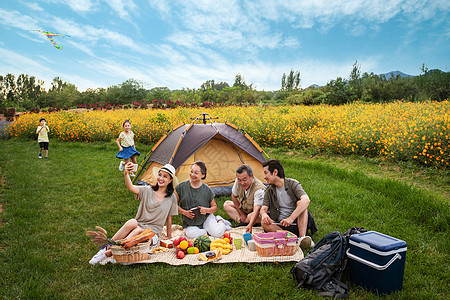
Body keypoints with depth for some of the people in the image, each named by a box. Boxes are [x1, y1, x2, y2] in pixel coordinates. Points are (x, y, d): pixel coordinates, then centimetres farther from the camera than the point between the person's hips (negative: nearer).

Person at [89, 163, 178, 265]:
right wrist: (126, 174, -38)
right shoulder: (147, 191, 1)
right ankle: (107, 246, -25)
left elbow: (169, 218, 9)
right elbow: (131, 187, -19)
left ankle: (108, 253, -32)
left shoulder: (172, 197, 3)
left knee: (138, 231, -34)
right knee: (132, 222, -34)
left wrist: (169, 237, 11)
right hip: (138, 226, 1)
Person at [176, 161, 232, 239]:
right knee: (191, 234, -31)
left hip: (206, 218, 0)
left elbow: (214, 206, 4)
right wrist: (184, 212, -17)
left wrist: (207, 210, -18)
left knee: (217, 233, -24)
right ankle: (207, 230, -4)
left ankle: (220, 221, 10)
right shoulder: (181, 187, -8)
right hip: (190, 223, 1)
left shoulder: (207, 190, -7)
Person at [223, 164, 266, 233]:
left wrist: (250, 225, -62)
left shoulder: (259, 189, -35)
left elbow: (256, 210, -46)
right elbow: (234, 197, 0)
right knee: (226, 204, -4)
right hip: (244, 210, 7)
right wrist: (241, 214, 1)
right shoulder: (238, 181, -18)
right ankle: (242, 222, -18)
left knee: (251, 216, -39)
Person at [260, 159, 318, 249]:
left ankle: (302, 237, -35)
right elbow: (263, 208, -1)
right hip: (280, 226, 3)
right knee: (264, 223, -26)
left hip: (298, 223, -3)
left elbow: (306, 200, -28)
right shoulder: (269, 191, 6)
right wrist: (264, 214, -28)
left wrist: (291, 218, -40)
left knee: (300, 203, -27)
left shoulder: (293, 184, -9)